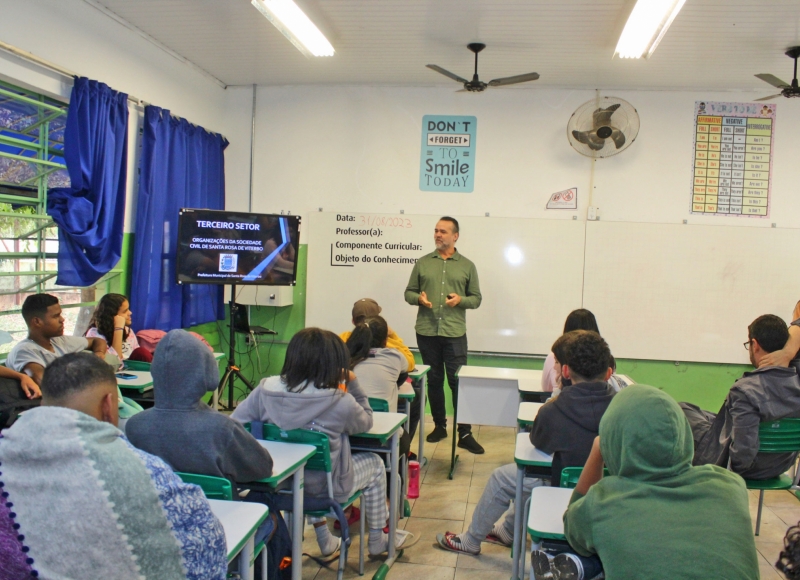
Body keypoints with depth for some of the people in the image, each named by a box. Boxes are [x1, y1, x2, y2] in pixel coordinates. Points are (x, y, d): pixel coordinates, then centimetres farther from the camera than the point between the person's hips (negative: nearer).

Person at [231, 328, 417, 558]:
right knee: (375, 465, 23)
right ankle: (377, 541, 39)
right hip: (324, 487, -4)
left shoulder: (265, 389, -13)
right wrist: (353, 383, 1)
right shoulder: (341, 402, -21)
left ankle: (324, 539, 44)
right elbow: (365, 423, -2)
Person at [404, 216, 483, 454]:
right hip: (426, 331, 2)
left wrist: (461, 300, -13)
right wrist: (418, 298, -11)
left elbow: (476, 298, 7)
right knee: (434, 380, 11)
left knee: (458, 381, -4)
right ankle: (439, 425, 24)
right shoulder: (422, 263, 9)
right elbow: (409, 292, 10)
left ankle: (465, 433, 1)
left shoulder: (467, 266, 6)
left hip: (455, 333, -2)